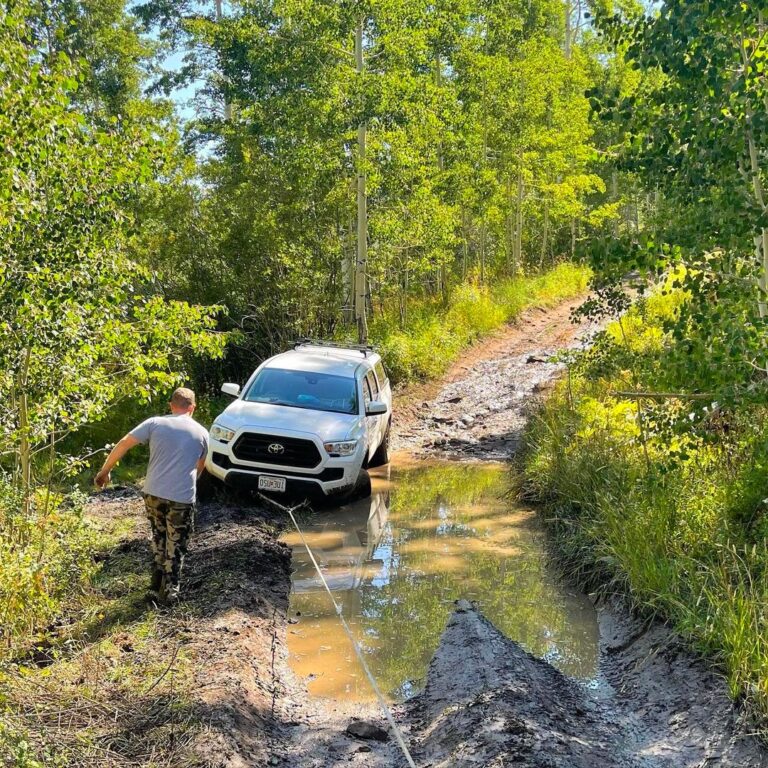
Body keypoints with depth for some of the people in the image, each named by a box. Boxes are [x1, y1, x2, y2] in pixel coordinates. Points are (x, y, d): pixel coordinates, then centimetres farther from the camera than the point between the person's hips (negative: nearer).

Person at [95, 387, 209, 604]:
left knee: (159, 535, 26)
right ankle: (169, 589, 13)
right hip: (182, 498, -2)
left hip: (153, 493, 2)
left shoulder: (155, 423, 4)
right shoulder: (201, 432, 7)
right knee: (176, 545, 13)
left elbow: (123, 444, 0)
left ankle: (158, 578, 30)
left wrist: (105, 471, 10)